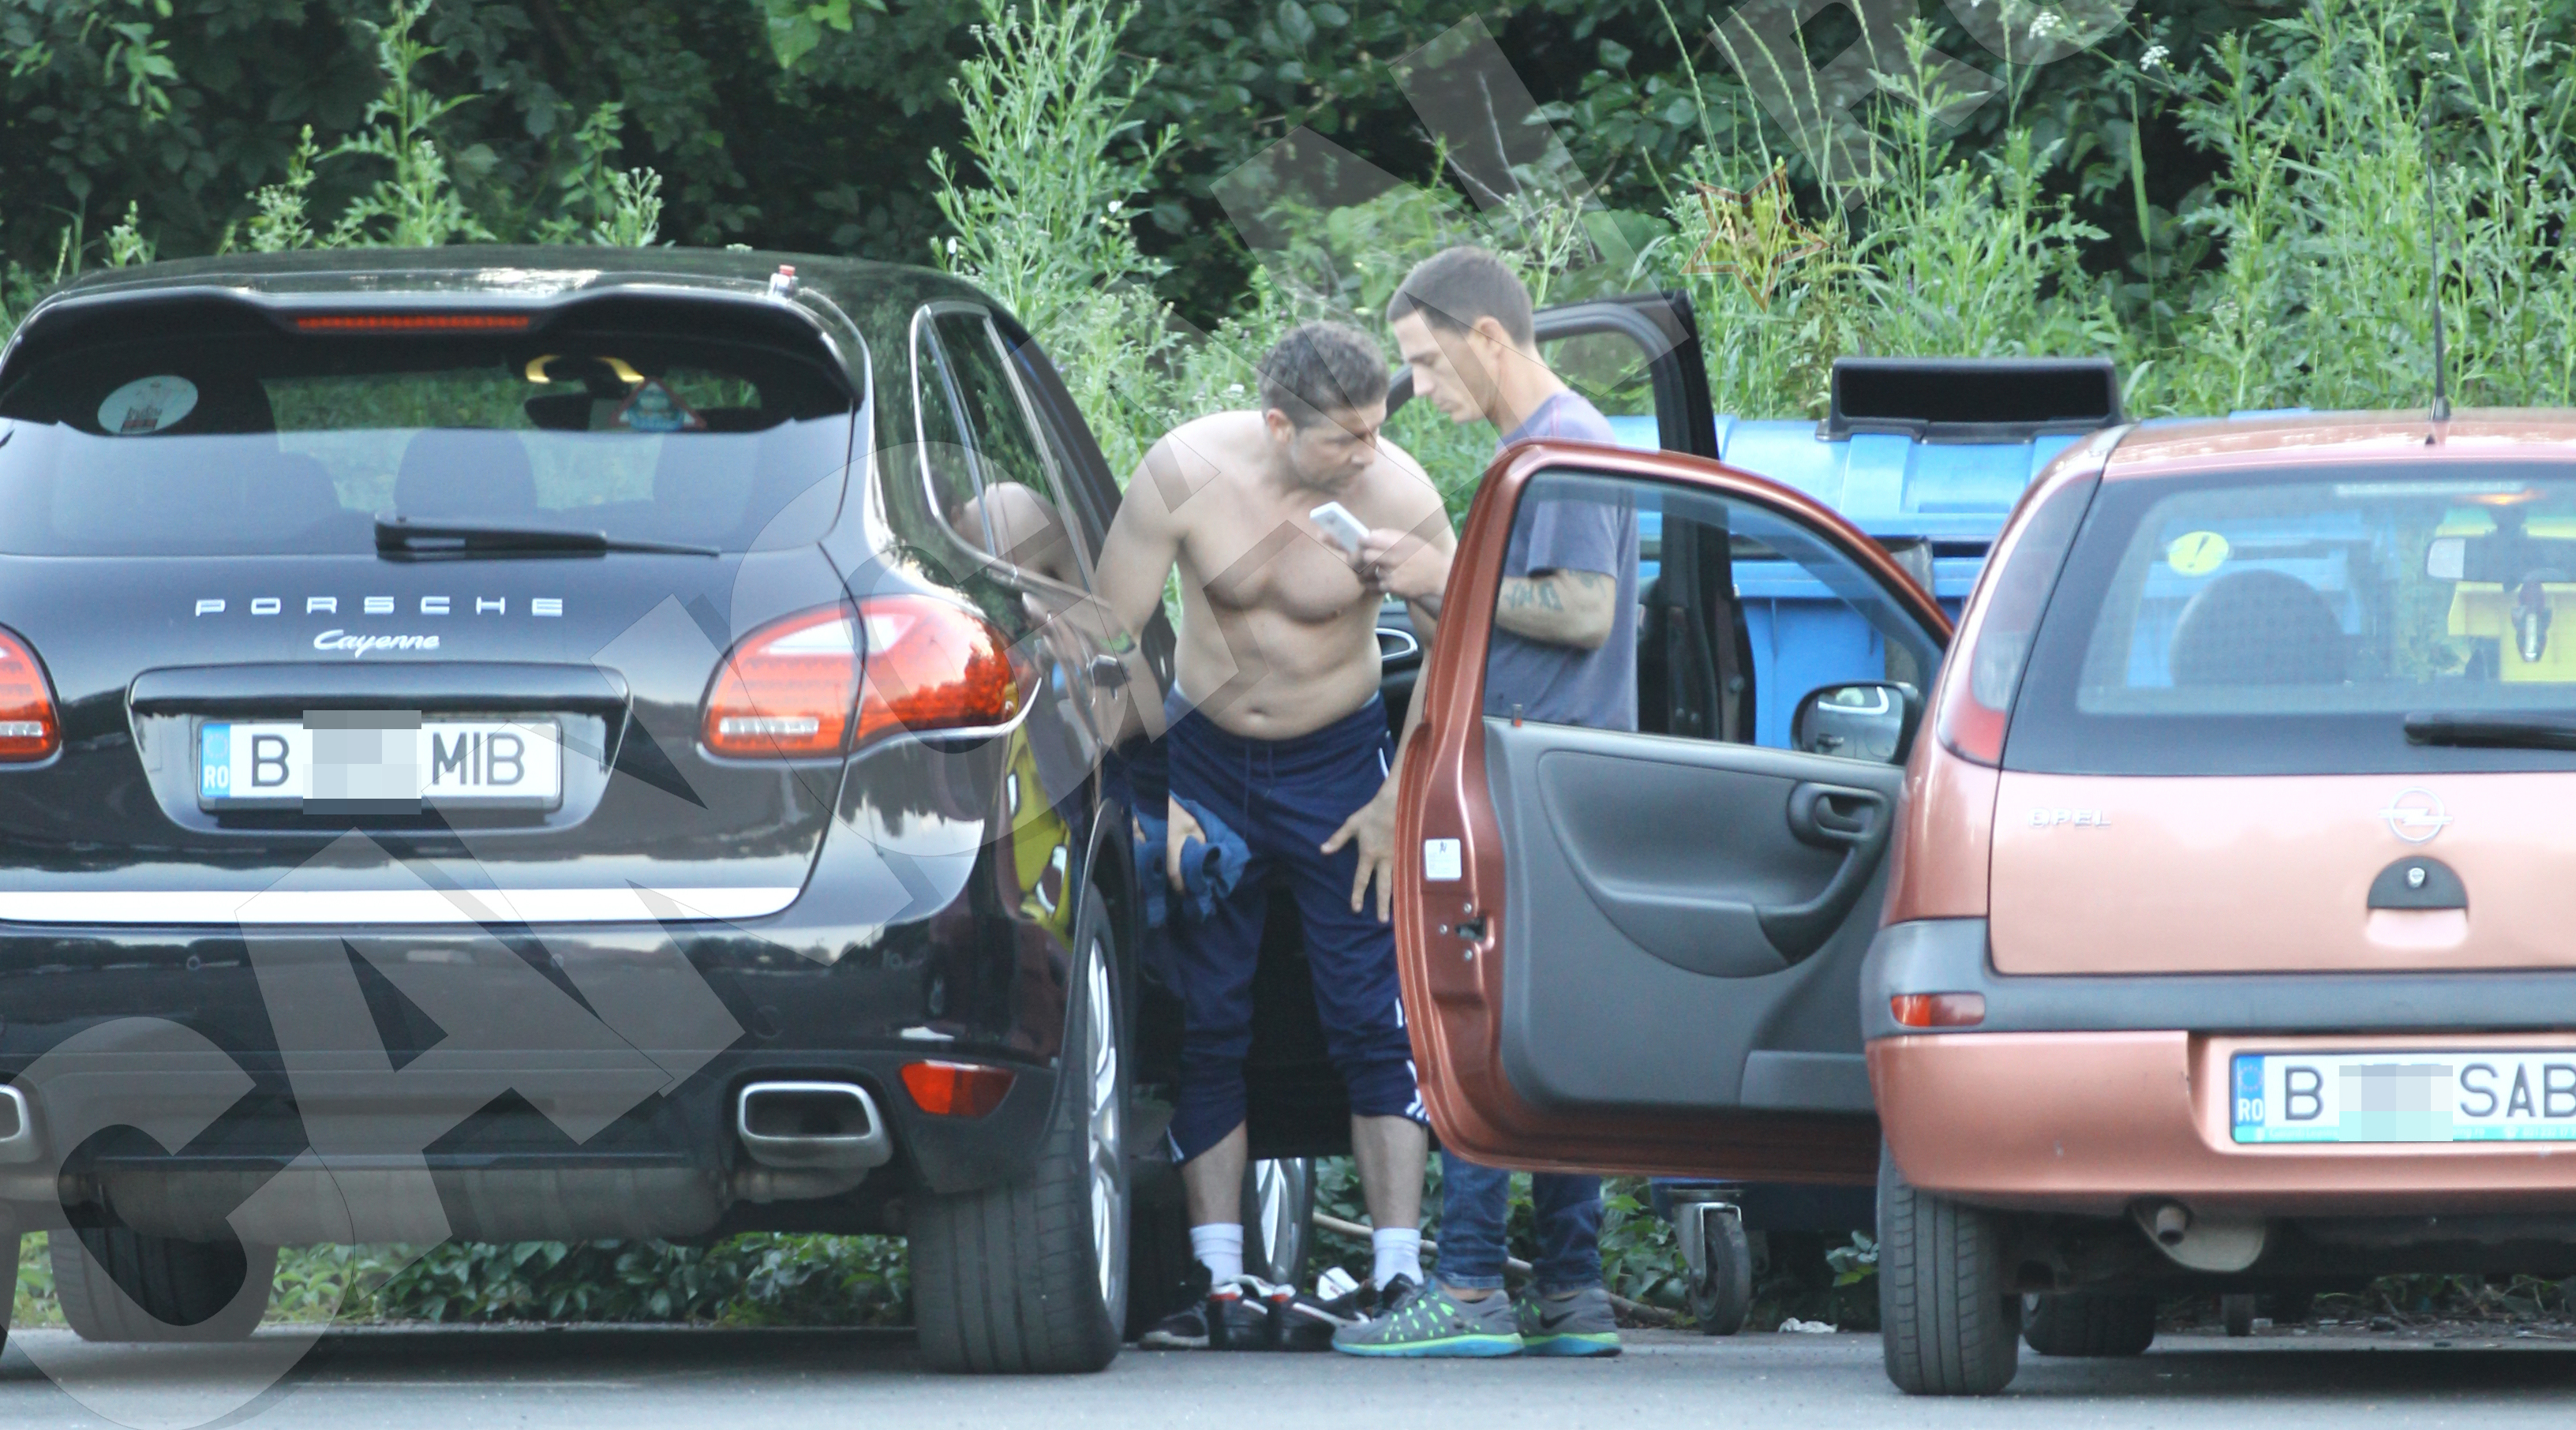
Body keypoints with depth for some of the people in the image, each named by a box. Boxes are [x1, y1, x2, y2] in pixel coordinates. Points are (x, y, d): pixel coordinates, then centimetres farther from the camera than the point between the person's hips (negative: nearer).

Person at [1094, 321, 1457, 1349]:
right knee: (1203, 1024, -1)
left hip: (1336, 764, -1)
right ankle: (1220, 1286, 2)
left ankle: (1398, 1275, -9)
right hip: (1203, 753, 1)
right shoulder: (1186, 474, -18)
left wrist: (1398, 802, -9)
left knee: (1376, 1022, -9)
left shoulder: (1395, 494, -20)